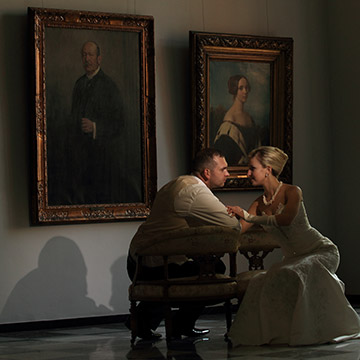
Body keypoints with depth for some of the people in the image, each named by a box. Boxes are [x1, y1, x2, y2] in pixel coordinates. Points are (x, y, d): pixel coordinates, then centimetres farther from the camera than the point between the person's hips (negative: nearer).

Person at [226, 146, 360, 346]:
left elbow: (286, 219, -32)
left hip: (322, 251, -6)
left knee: (294, 276, -34)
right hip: (294, 257, 6)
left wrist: (249, 217, -30)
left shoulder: (292, 192, -12)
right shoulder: (260, 204, 7)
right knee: (263, 283, -18)